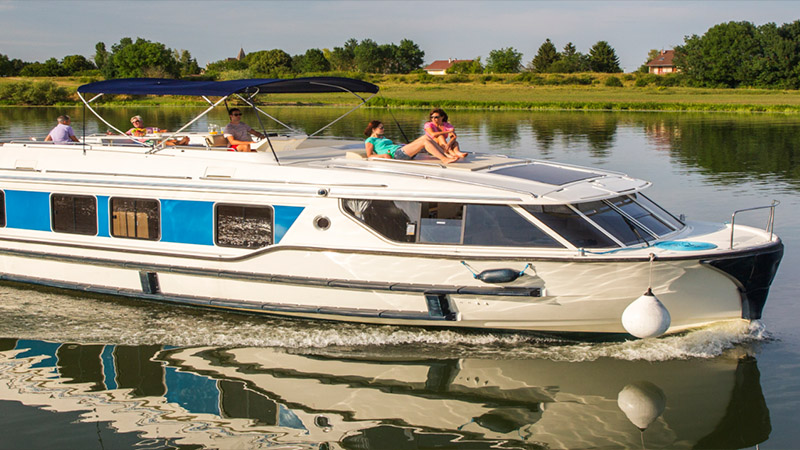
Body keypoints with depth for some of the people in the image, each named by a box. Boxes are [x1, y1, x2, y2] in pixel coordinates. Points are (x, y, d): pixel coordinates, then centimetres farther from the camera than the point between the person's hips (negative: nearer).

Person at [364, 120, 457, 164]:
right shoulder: (369, 141, 8)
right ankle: (444, 159, -31)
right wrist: (384, 155, -17)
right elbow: (369, 155, -4)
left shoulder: (383, 138, 34)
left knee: (426, 137, -9)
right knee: (425, 141, -21)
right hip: (396, 154, -9)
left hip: (402, 149, 9)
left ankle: (447, 156, -18)